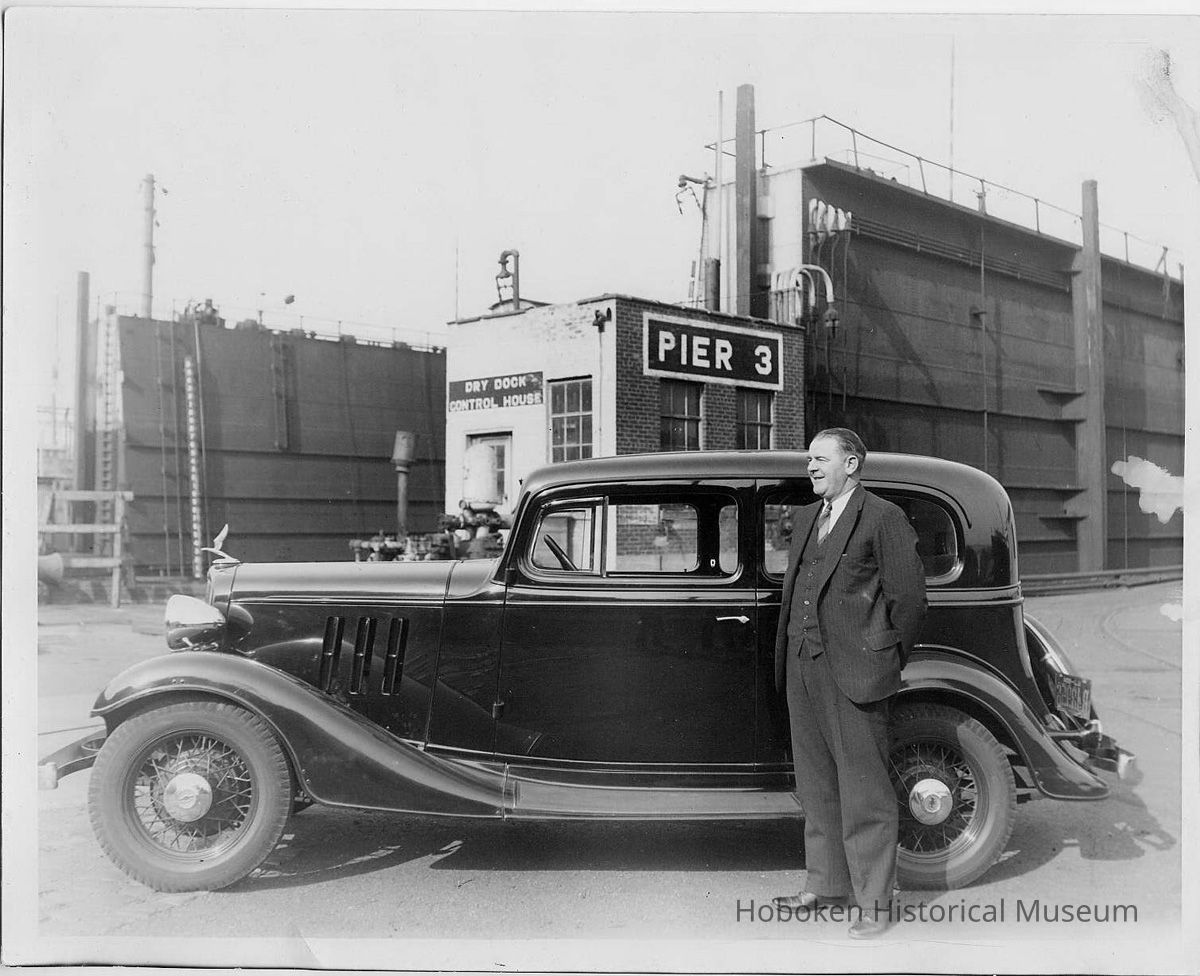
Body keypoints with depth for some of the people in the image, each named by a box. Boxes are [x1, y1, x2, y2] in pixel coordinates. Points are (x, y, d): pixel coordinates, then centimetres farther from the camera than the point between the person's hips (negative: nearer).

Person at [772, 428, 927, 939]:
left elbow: (909, 596, -6)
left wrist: (885, 661, -1)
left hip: (852, 672, -7)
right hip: (801, 667, 7)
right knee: (817, 784, 16)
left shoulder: (883, 518, -6)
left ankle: (874, 903, 10)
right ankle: (826, 884, 30)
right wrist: (791, 655, 13)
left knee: (863, 790, 0)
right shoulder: (805, 517, 17)